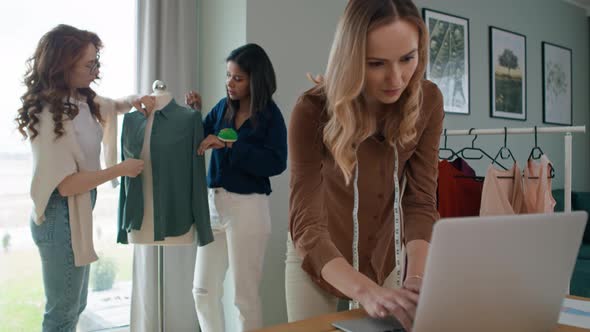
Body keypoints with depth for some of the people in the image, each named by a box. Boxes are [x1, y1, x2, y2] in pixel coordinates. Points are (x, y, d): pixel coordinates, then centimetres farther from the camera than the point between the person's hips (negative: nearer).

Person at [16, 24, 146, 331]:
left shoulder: (82, 100, 2)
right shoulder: (48, 115, -23)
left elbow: (112, 106, 24)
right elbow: (67, 184, -24)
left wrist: (138, 101, 2)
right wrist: (120, 169, -17)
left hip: (80, 213, 9)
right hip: (60, 219, -9)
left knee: (75, 305, 22)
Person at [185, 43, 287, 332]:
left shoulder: (270, 115, -8)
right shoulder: (223, 106, 5)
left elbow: (276, 163, -21)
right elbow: (196, 143, 13)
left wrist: (230, 145, -23)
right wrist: (193, 113, -3)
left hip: (247, 206, -5)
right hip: (213, 201, 6)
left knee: (245, 295, 7)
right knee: (203, 289, 13)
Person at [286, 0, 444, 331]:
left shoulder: (428, 100, -17)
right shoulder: (313, 110, -27)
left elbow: (421, 201, -17)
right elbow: (306, 223, -32)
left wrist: (416, 279, -33)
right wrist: (366, 291, -46)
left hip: (387, 254, 3)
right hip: (318, 255, -2)